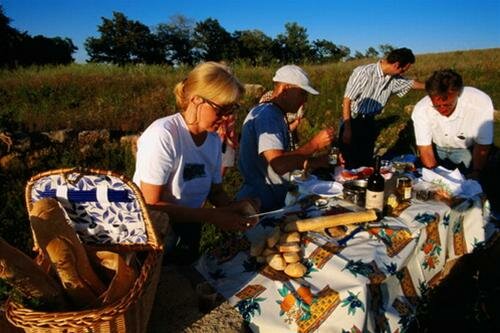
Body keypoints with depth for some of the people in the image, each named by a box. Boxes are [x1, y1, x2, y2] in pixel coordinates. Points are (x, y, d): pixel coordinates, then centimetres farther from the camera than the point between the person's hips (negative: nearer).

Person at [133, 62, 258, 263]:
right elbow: (151, 205, -25)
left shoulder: (214, 139, -6)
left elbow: (215, 190, 4)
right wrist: (211, 216, -27)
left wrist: (234, 208, -16)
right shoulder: (163, 135, -25)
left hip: (189, 236, 6)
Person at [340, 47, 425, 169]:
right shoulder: (363, 73, -20)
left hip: (370, 123, 6)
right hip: (353, 122, -6)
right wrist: (347, 130, -19)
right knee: (350, 165, -5)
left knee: (366, 164, 13)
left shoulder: (393, 79, 0)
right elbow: (347, 101, -18)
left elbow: (412, 83, 20)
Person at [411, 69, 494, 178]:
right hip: (436, 147, 1)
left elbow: (482, 146, -18)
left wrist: (475, 174, -19)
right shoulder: (421, 110, -29)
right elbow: (425, 149, -22)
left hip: (465, 149, 0)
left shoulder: (481, 103, -33)